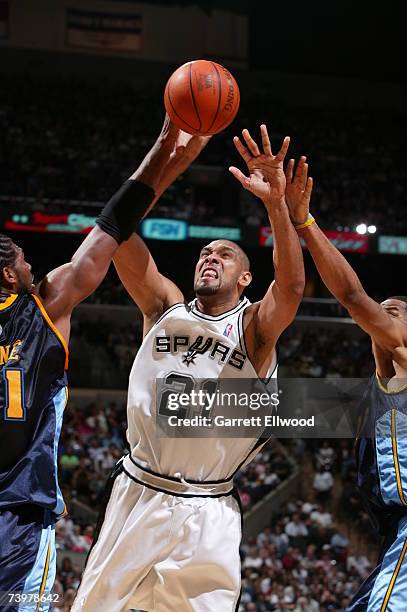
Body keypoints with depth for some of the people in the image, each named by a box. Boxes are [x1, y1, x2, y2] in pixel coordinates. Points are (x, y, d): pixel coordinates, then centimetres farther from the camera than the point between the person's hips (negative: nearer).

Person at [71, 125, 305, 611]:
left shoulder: (254, 327, -3)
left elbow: (291, 287, -25)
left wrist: (276, 204, -38)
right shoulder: (166, 307, 3)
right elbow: (119, 235, -10)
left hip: (205, 513, -2)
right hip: (136, 493, 3)